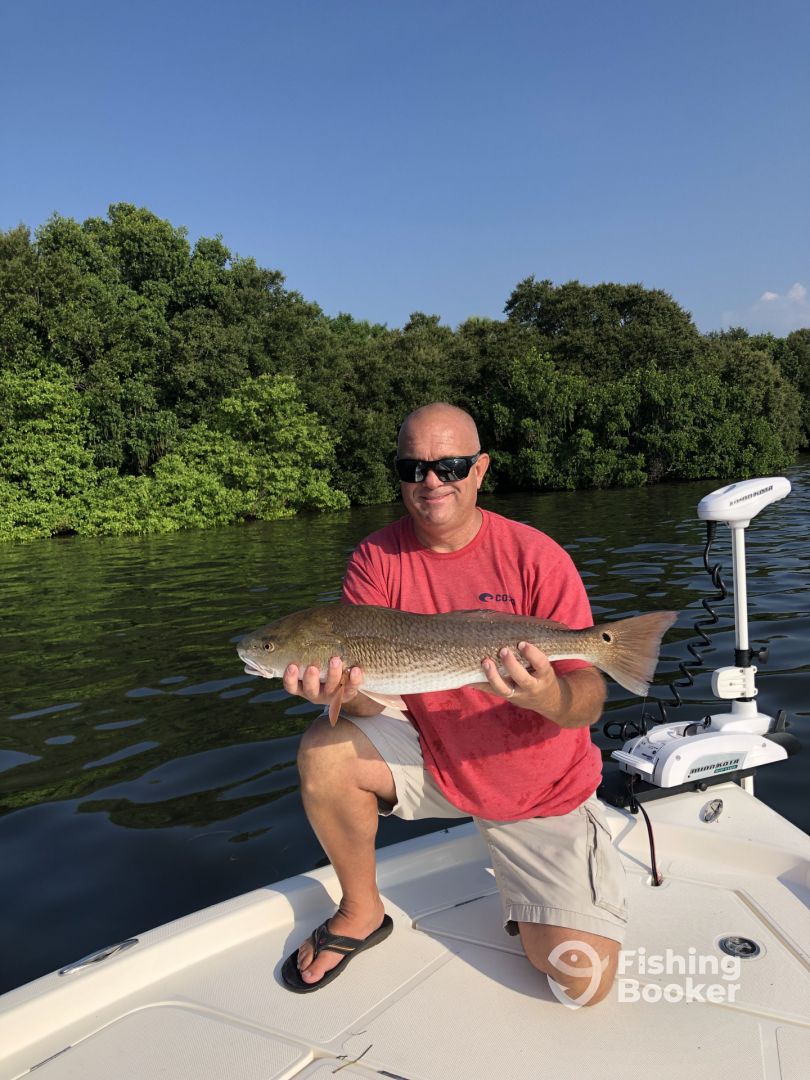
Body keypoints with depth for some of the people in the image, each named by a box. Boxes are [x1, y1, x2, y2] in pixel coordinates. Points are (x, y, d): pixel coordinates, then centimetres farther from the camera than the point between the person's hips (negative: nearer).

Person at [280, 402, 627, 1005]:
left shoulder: (535, 556, -17)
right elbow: (369, 699, -15)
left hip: (542, 790, -2)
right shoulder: (378, 559, -9)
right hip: (432, 760, 2)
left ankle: (530, 896, 26)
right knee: (325, 753, -23)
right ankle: (362, 913, 4)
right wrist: (350, 689, -40)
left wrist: (551, 697, -42)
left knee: (583, 979, -10)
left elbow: (589, 702, -19)